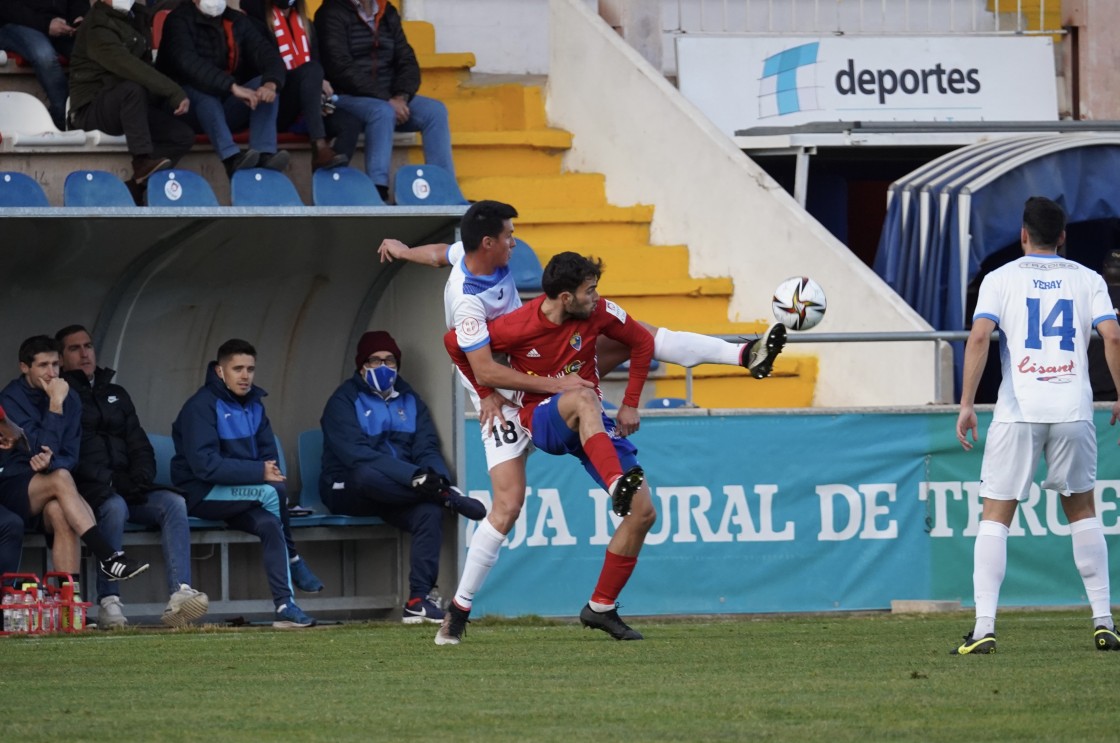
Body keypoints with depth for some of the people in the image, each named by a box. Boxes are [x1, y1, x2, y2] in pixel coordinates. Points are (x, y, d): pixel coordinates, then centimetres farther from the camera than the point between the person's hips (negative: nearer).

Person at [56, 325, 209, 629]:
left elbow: (139, 445, 22)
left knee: (174, 503, -21)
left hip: (126, 488, 6)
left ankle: (179, 594, -38)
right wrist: (108, 483, -19)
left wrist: (141, 478, 0)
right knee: (115, 508, -38)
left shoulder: (116, 395, 26)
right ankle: (108, 602, -38)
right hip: (87, 491, -6)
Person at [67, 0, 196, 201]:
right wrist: (173, 92, -31)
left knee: (183, 135, -9)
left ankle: (136, 186, -13)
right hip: (90, 109, -8)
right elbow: (128, 67, -28)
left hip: (128, 107, 8)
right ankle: (142, 160, -35)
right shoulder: (98, 28, -16)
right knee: (133, 89, -37)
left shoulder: (138, 17, 12)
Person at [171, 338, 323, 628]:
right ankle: (292, 559, -5)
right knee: (271, 493, -29)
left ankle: (285, 606, -31)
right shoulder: (201, 406, -14)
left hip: (238, 493, 6)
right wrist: (259, 473, -27)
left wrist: (270, 471, -13)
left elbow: (268, 454, 12)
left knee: (270, 524, -25)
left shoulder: (253, 405, 10)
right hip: (201, 495, -6)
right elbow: (204, 465, -23)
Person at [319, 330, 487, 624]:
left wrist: (438, 478, -20)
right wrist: (413, 476, -32)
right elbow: (356, 454, -21)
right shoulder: (344, 401, -5)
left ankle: (419, 600, -30)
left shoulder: (409, 400, 15)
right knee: (368, 474, -40)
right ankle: (448, 498, -32)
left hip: (399, 494, 5)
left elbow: (427, 450, 6)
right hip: (348, 490, -5)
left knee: (429, 510, -28)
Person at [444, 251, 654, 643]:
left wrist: (630, 404, 4)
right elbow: (454, 342, -4)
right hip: (542, 420, -5)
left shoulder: (598, 313, -11)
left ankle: (602, 608, 8)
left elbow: (642, 342, 7)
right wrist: (487, 395, 1)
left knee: (643, 512, -7)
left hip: (591, 425, 5)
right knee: (582, 398, -42)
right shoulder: (517, 327, -20)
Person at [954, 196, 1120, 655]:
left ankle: (984, 628, -9)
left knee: (995, 515, 2)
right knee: (1081, 510, 17)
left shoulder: (1001, 279, 5)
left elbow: (979, 337, -8)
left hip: (1018, 411, -2)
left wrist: (967, 404, -8)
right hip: (1073, 408, 2)